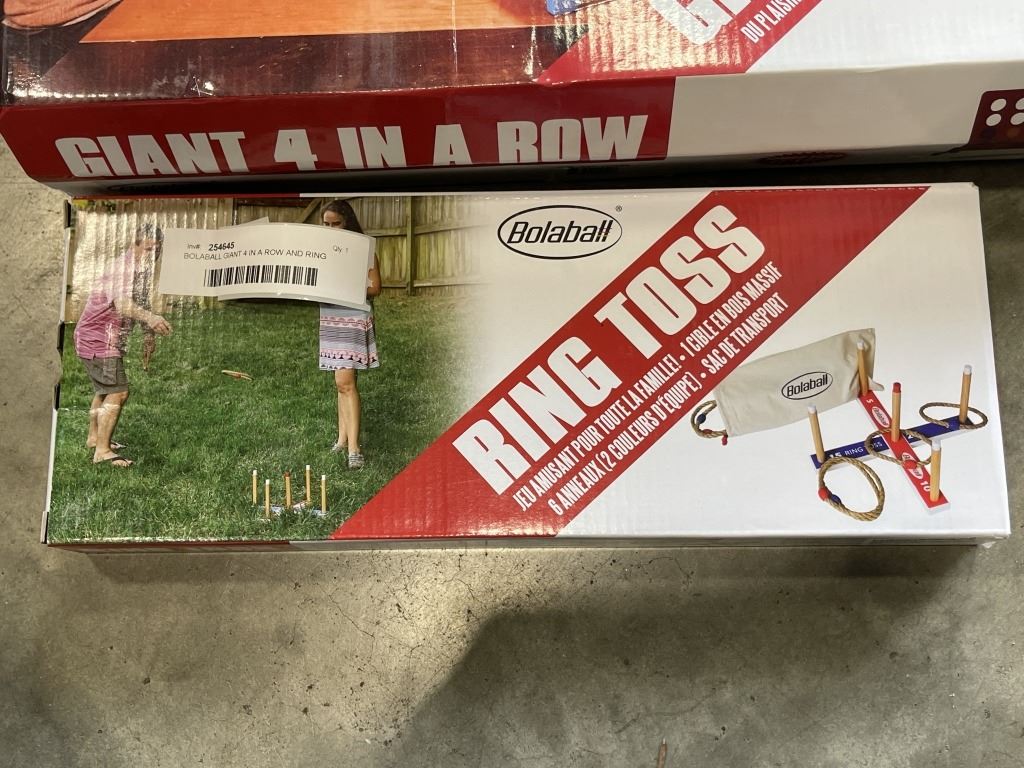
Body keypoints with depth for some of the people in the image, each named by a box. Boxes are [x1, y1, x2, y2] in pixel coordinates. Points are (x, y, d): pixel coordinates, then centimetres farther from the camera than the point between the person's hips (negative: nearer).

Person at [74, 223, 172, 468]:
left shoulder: (142, 270, 6)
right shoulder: (123, 268, -25)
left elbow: (140, 303, 23)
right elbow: (122, 304, -45)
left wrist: (149, 334, 22)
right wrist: (150, 318, -62)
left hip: (109, 340, 11)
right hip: (97, 340, -11)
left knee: (104, 390, 24)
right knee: (117, 393, -15)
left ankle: (94, 437, 41)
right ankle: (102, 451, -11)